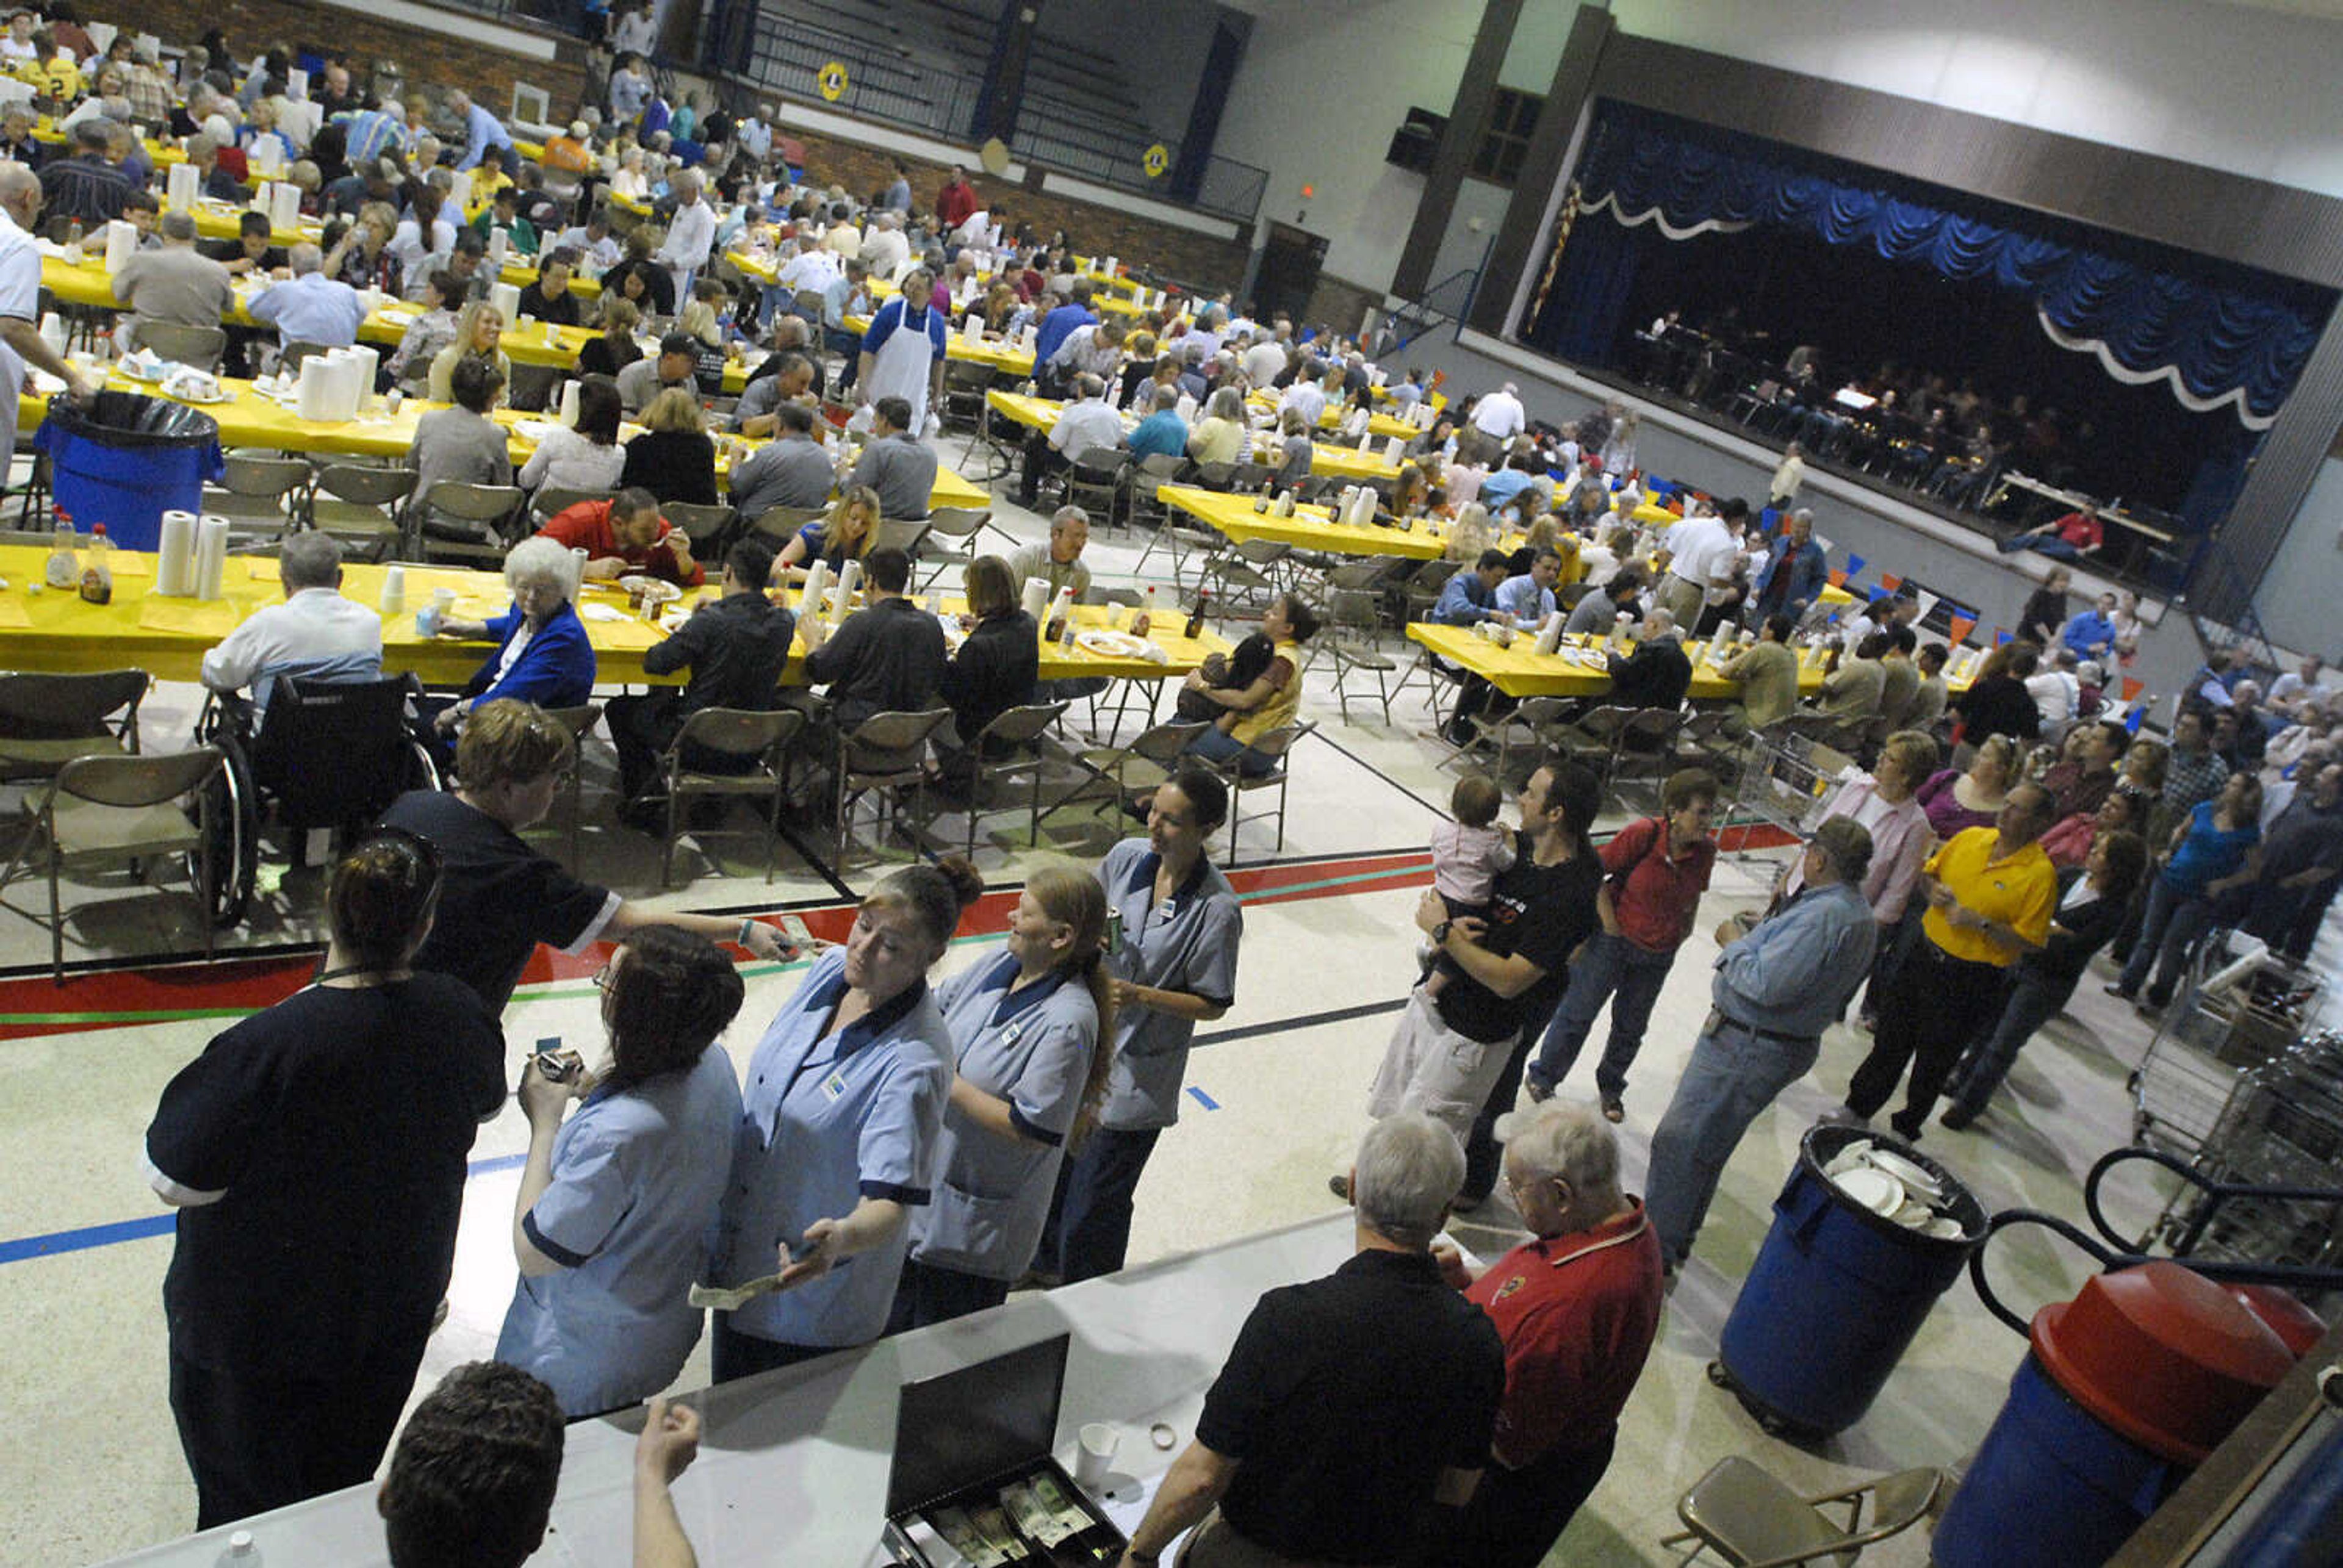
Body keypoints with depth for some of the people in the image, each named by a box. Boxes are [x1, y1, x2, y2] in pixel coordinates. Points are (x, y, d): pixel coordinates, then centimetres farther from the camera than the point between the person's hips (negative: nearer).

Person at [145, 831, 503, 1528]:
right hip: (399, 1299, 4)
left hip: (262, 1320, -4)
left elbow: (176, 1179, -22)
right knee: (349, 1475, 30)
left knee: (245, 1496, 23)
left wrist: (194, 1088, -5)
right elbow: (485, 1105, 2)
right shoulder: (459, 1016, -20)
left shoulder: (266, 1049, -35)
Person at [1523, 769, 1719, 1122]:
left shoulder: (1705, 851, -10)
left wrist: (1684, 929, 4)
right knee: (1578, 1012, 11)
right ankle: (1544, 1077, 32)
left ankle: (1611, 1087, 43)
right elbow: (1595, 874, -14)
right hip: (1614, 940, -4)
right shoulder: (1643, 835, -25)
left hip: (1659, 956, 4)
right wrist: (1610, 924, -12)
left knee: (1631, 1026, 19)